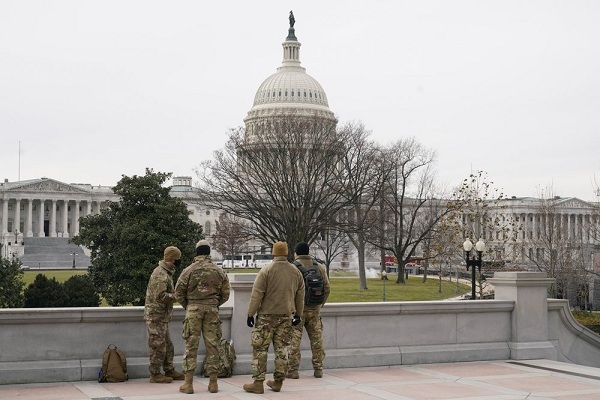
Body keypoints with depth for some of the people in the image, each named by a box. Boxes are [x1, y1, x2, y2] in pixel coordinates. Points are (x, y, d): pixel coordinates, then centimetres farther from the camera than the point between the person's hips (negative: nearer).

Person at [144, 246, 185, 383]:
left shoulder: (166, 273, 15)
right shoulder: (160, 274, -19)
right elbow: (160, 296, -26)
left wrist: (175, 295, 8)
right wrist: (177, 296, -18)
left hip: (162, 316, 11)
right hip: (156, 315, -11)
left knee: (167, 345, 16)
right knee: (157, 345, -4)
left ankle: (169, 370, 24)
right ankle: (155, 374, 2)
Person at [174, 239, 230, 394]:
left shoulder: (189, 270, -3)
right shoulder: (219, 271, 4)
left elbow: (179, 292, -1)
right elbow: (225, 293, 6)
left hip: (193, 309, -2)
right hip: (212, 310, 2)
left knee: (191, 346, 2)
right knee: (212, 345, 7)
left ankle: (188, 383, 1)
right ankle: (213, 383, 10)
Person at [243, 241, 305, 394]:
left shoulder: (266, 270, -9)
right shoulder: (296, 271, 5)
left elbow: (257, 294, -11)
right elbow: (300, 296, 11)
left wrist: (250, 314, -5)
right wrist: (298, 314, 21)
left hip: (267, 315, -4)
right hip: (286, 316, 4)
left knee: (260, 349, 1)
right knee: (282, 349, 11)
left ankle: (258, 383, 0)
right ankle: (278, 382, 15)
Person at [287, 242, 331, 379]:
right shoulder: (320, 267, 6)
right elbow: (327, 289, 7)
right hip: (314, 310, 4)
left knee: (294, 340, 1)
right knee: (317, 339, 11)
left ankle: (293, 370, 2)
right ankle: (318, 369, 15)